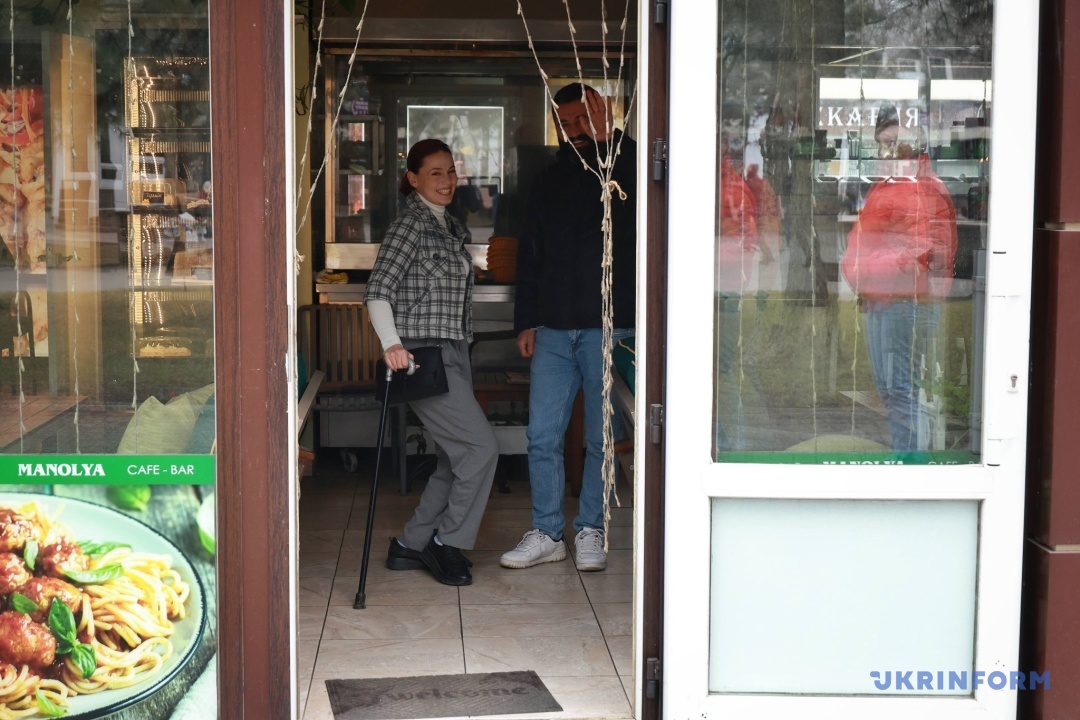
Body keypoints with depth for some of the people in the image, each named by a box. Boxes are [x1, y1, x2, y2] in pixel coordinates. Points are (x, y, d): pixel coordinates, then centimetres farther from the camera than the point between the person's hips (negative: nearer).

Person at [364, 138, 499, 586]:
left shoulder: (453, 227, 16)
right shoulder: (410, 225, -10)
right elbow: (378, 291, -18)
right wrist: (391, 343, -32)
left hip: (453, 355, 9)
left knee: (457, 458, 10)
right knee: (482, 446, -12)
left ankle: (410, 546, 18)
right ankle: (446, 541, 1)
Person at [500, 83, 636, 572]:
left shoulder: (622, 170, 3)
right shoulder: (548, 182, 16)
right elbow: (529, 256, 17)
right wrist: (525, 320, 13)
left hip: (607, 328, -4)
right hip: (554, 329, 4)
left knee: (601, 438, 3)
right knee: (542, 436, 3)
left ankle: (590, 531, 16)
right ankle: (547, 534, 13)